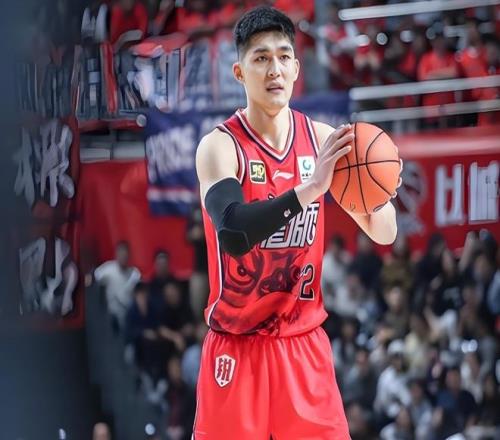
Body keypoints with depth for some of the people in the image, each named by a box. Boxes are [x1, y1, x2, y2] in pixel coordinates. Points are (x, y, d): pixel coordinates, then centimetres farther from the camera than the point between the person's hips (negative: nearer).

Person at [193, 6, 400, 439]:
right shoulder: (220, 147, -12)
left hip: (305, 343, 4)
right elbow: (233, 235, -30)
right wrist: (309, 189, -39)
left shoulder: (322, 139, 2)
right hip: (238, 346, -4)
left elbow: (384, 234, 7)